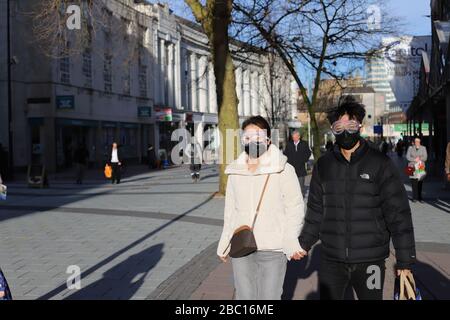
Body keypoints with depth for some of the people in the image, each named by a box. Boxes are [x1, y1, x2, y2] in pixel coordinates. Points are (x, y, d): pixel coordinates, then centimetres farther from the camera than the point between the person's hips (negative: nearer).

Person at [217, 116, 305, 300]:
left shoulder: (283, 170, -7)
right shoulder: (235, 171, 7)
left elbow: (294, 208, -7)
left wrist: (291, 242, -20)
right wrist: (224, 243, 16)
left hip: (273, 250, -4)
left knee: (270, 297, 3)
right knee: (244, 296, 12)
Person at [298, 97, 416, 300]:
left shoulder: (380, 164, -4)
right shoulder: (323, 165, 5)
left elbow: (398, 214, -5)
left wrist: (405, 260, -6)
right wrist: (304, 243, 5)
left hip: (370, 261, -2)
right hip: (331, 260, 2)